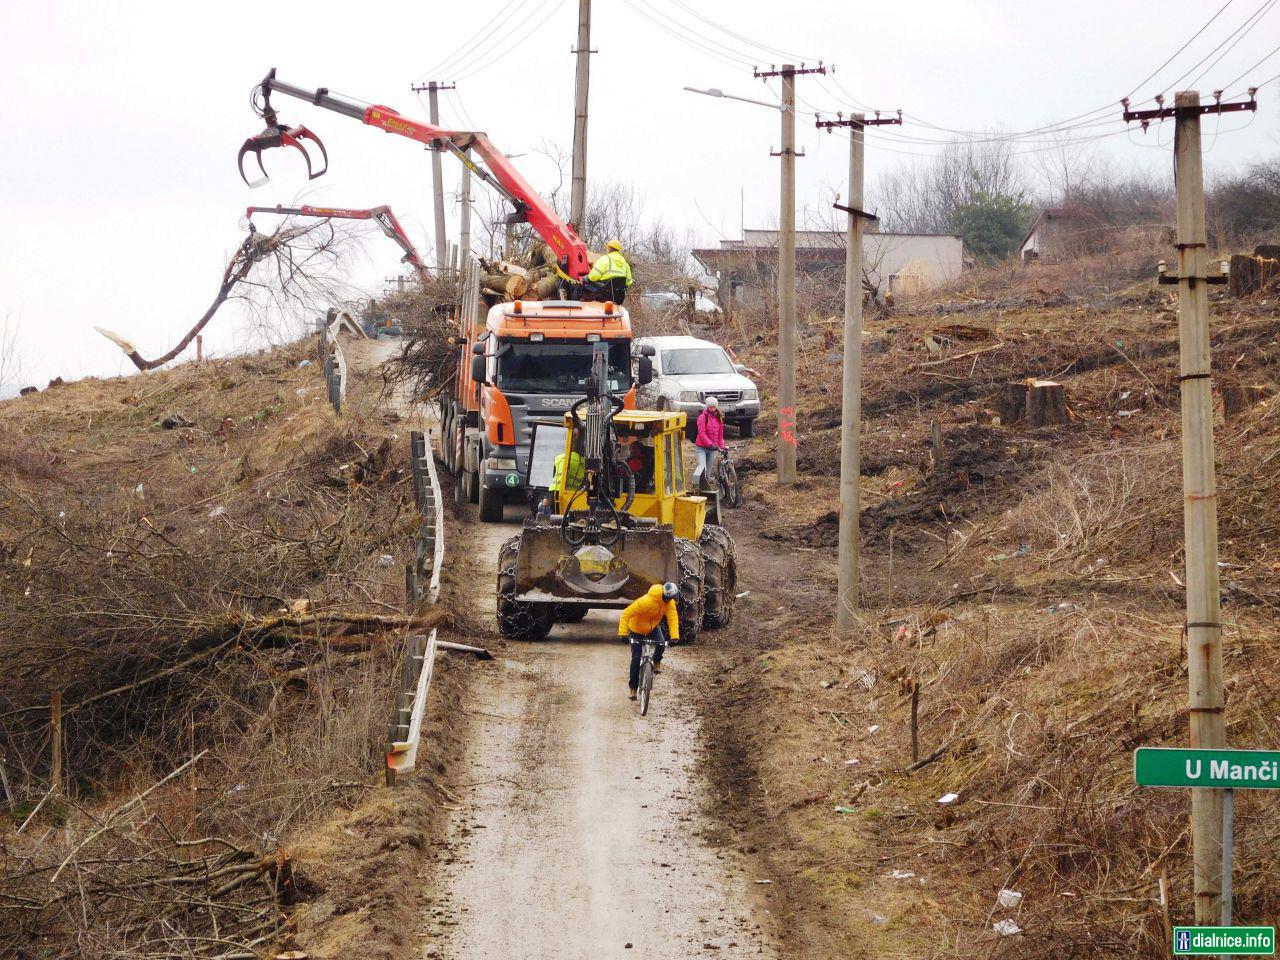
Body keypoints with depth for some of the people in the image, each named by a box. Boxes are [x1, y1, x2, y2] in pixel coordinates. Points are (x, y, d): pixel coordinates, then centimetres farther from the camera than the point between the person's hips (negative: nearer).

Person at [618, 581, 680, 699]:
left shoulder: (669, 602, -21)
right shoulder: (646, 602, -38)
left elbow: (673, 618, -25)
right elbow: (626, 614, -36)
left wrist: (674, 636, -39)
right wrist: (623, 633, -42)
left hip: (653, 627, 4)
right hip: (636, 629, -4)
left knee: (660, 646, -23)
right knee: (636, 658, -7)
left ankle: (656, 663, 11)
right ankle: (633, 687, 5)